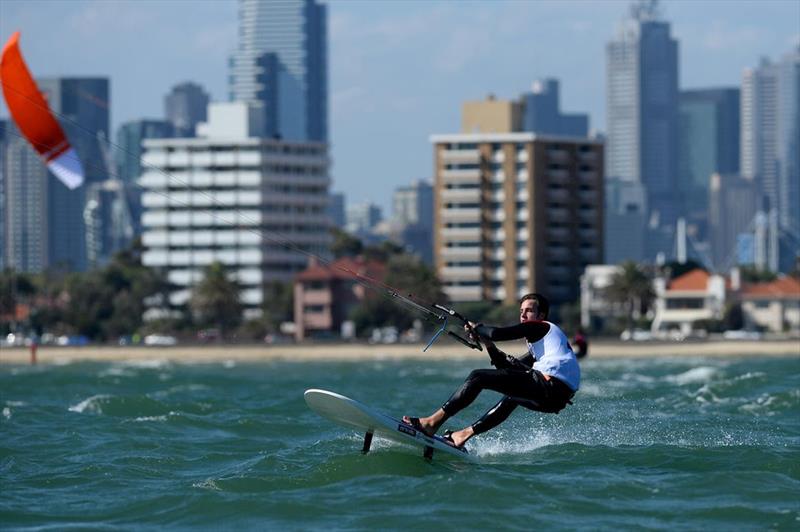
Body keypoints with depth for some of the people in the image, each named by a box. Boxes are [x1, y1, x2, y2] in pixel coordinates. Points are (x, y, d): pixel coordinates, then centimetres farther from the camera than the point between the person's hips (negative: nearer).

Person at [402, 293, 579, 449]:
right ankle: (467, 433, 32)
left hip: (549, 383, -9)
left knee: (478, 377, -6)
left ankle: (433, 422, -7)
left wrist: (477, 328, 15)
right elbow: (508, 367, 33)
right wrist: (488, 343, 24)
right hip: (559, 396, 9)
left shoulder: (541, 327, 6)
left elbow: (496, 333, -5)